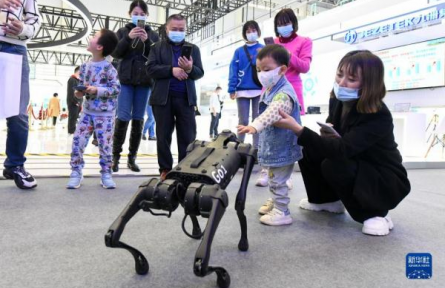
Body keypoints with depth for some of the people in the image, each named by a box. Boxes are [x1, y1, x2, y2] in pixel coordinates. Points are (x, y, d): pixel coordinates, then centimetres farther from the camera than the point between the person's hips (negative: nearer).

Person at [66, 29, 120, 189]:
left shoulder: (108, 68, -12)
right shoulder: (85, 66, 6)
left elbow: (116, 89, -15)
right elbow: (81, 84, 17)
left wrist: (97, 90, -22)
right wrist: (79, 92, -5)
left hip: (105, 114, -5)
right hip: (87, 111, 5)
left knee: (105, 144, 0)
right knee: (78, 141, -1)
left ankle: (106, 174, 15)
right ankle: (76, 173, 12)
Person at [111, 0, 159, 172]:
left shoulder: (153, 35, 11)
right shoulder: (123, 32, 10)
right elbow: (116, 53, -1)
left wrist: (147, 41, -13)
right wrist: (128, 38, -14)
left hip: (145, 81, 1)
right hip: (125, 80, -1)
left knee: (138, 119, 2)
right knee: (123, 118, -8)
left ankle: (132, 158, 9)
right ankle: (116, 156, 2)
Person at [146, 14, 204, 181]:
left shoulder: (193, 48, 13)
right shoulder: (157, 47, 9)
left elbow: (200, 73, 3)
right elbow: (151, 69, -5)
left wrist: (190, 69, -19)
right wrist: (172, 70, -17)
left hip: (186, 98, 1)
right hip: (163, 98, -1)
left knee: (188, 137, 2)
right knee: (163, 136, 4)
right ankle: (165, 169, 16)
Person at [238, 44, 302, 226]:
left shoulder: (284, 93, -26)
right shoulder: (269, 89, 7)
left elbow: (273, 113, -45)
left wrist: (255, 126, -58)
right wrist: (256, 127, 26)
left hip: (282, 147, -10)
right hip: (272, 145, 10)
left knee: (277, 180, -1)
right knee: (274, 178, 25)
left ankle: (282, 212, 13)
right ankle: (274, 202, 42)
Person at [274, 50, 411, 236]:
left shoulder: (379, 116, -29)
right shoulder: (337, 100, -7)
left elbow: (343, 149, -41)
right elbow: (333, 143, 7)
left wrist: (298, 129, -50)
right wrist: (328, 135, -19)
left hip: (386, 182, -7)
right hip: (353, 168, 7)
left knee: (332, 165, -31)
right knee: (309, 149, -8)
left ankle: (376, 213, -8)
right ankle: (328, 200, 13)